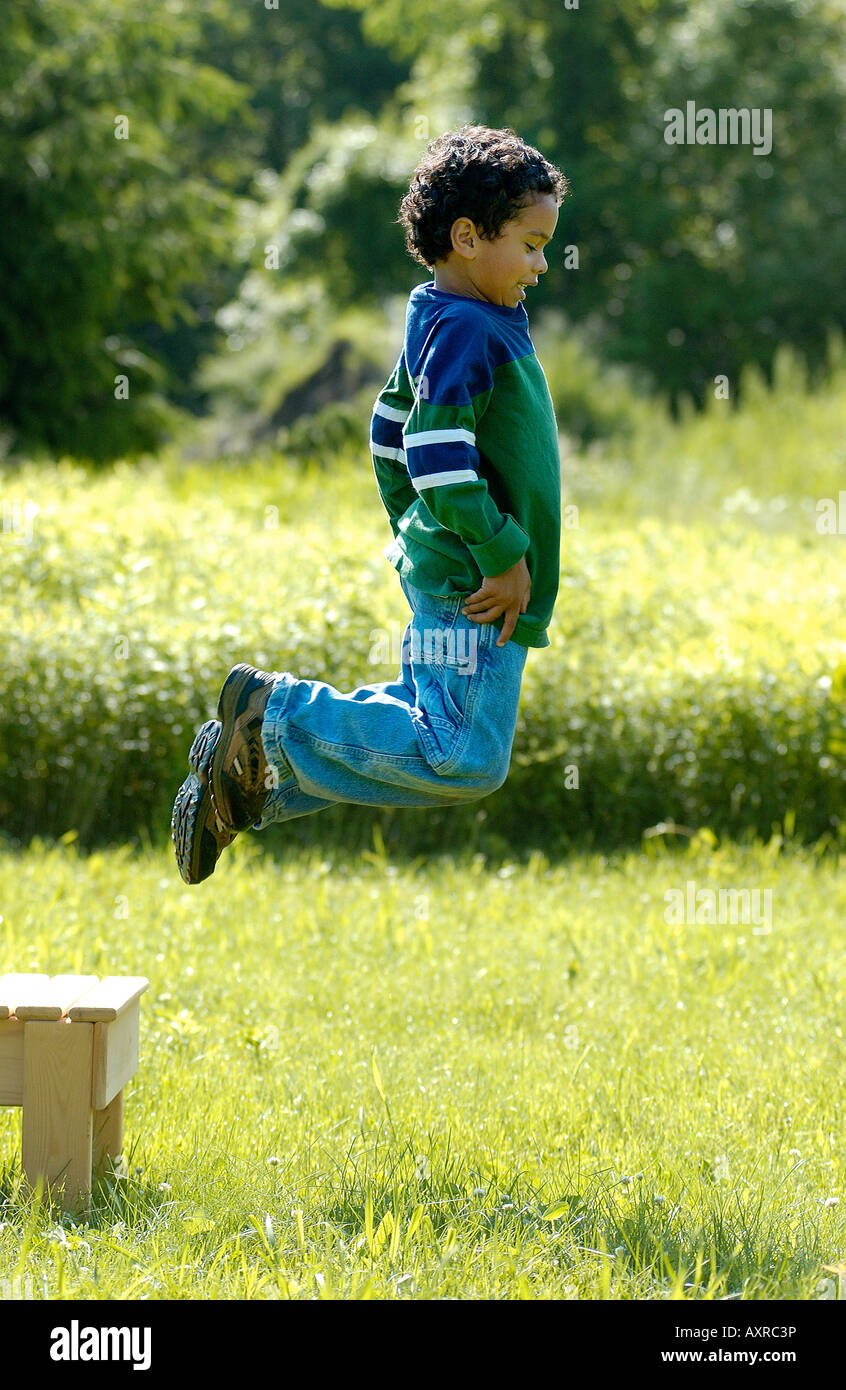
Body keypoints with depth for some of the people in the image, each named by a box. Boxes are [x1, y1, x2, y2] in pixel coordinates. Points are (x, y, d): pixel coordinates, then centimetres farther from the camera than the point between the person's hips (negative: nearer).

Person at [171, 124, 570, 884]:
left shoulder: (436, 327, 15)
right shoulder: (466, 331, -17)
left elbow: (392, 431, 26)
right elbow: (437, 455, -27)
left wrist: (414, 529, 28)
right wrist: (503, 556, -21)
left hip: (441, 572, 11)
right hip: (475, 593, -11)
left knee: (423, 729, 15)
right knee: (465, 759, -14)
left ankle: (244, 777, 16)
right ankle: (276, 712, -8)